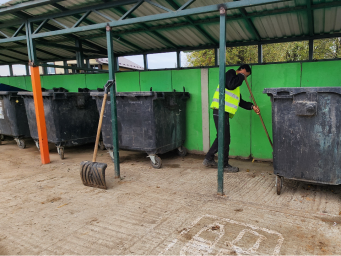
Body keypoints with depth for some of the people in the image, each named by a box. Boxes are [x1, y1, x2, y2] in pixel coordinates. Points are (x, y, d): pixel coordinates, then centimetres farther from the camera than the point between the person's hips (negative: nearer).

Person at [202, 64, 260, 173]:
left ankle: (209, 159, 24)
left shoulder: (236, 85, 28)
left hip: (223, 112, 10)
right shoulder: (231, 73, 2)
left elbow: (240, 101, 27)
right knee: (225, 138, -5)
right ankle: (224, 165, 4)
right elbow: (230, 85, -19)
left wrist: (252, 106, 16)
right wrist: (241, 76, -3)